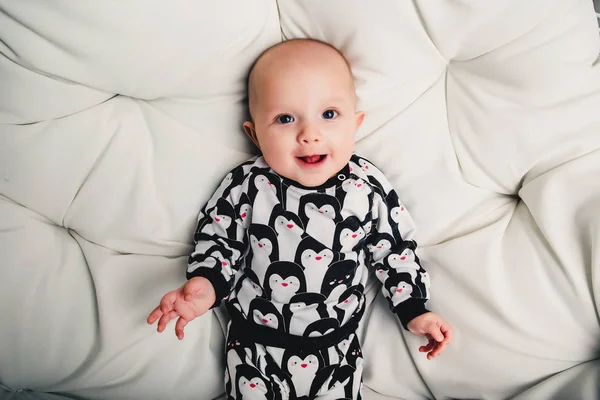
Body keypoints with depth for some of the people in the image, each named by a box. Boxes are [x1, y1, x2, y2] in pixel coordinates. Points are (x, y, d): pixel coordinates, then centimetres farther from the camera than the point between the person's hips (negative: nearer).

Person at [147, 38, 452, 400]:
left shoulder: (370, 189, -12)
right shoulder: (247, 187, -16)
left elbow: (395, 250, 0)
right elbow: (218, 240, -5)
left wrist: (414, 311, -2)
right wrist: (206, 285, -22)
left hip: (336, 350, 1)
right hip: (255, 346, 0)